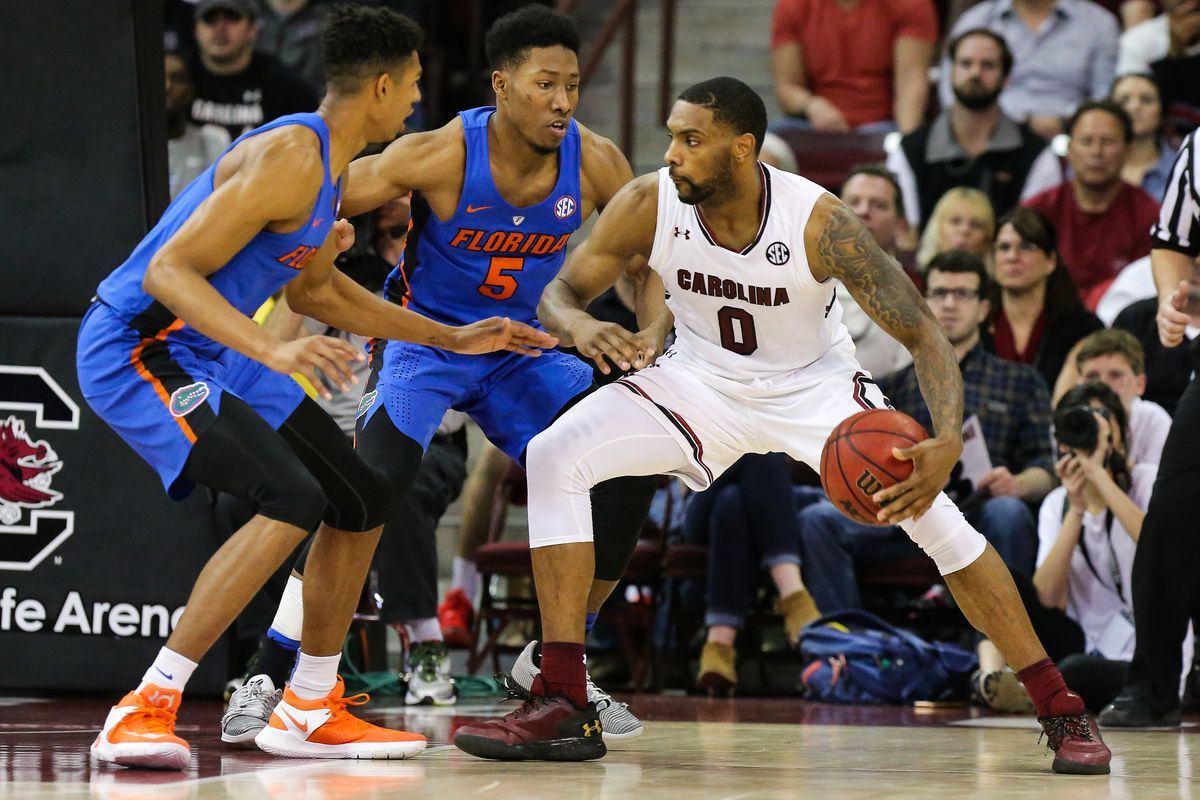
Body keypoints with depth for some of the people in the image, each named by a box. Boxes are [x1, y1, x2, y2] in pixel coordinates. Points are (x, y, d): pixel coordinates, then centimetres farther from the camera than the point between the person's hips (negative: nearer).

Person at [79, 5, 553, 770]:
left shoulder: (332, 167, 9)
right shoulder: (289, 158, -22)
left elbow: (314, 291, 25)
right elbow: (168, 270, -27)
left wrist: (453, 338, 26)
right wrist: (272, 350, -39)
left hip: (213, 353, 10)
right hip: (137, 347, -10)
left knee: (363, 499, 15)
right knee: (293, 499, -27)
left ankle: (311, 713, 28)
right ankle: (144, 711, -26)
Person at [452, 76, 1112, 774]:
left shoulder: (819, 221, -28)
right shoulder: (649, 205, -21)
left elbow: (923, 333, -24)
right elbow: (561, 292, -7)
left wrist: (948, 444, -42)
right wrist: (582, 328, -34)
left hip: (813, 384, -3)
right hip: (701, 381, 3)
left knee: (931, 512, -19)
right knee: (555, 457, -18)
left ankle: (1061, 712, -3)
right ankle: (563, 708, -14)